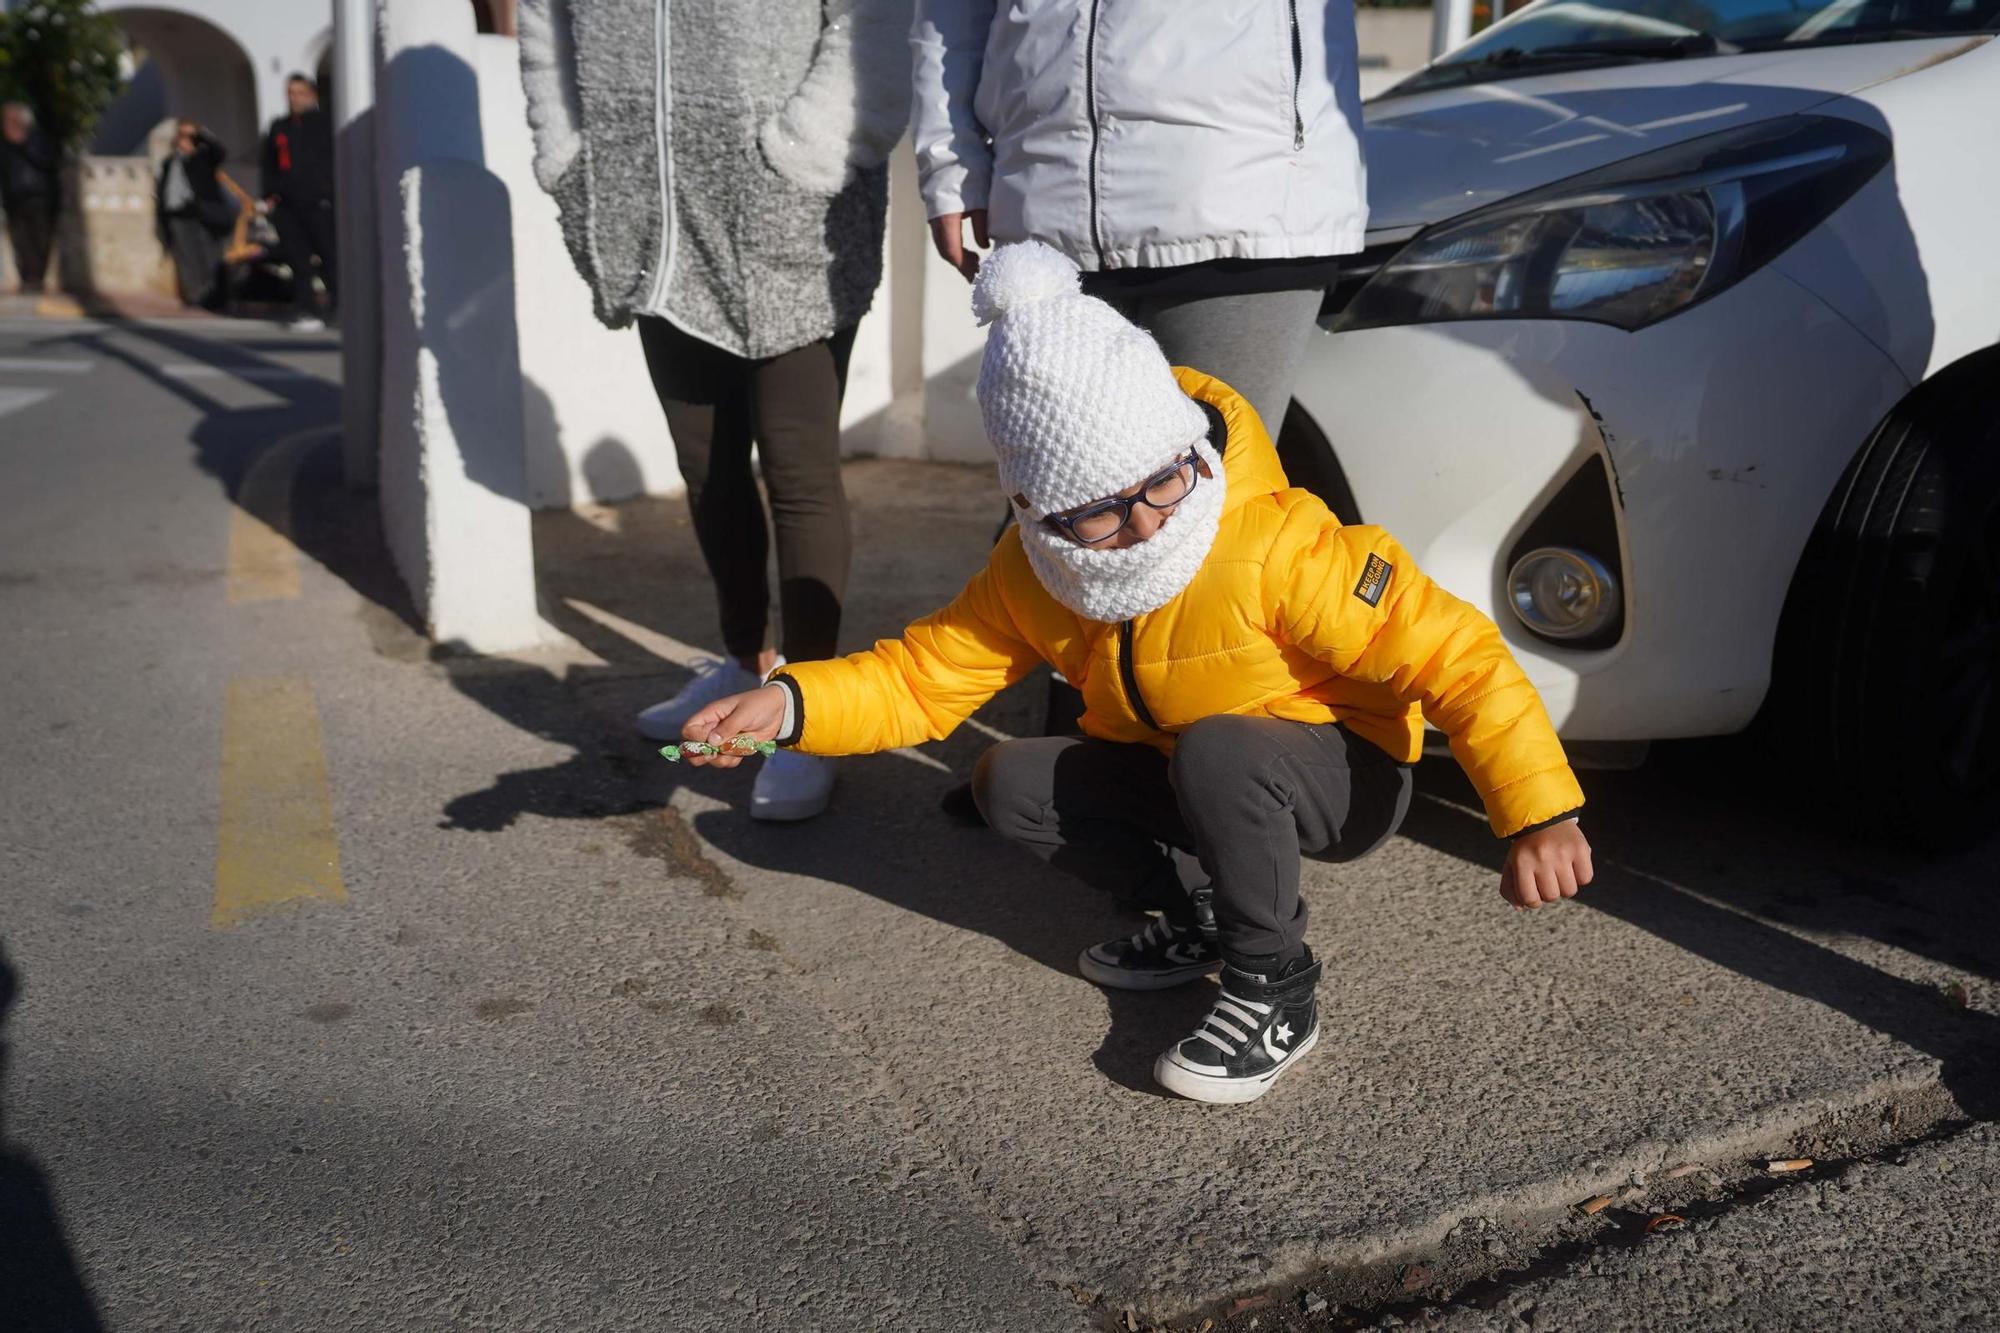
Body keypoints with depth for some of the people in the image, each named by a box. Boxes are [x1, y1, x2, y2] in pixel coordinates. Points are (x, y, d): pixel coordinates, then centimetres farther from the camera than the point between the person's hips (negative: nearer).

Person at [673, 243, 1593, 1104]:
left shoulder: (1277, 548, -30)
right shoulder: (1031, 578, -11)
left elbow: (1457, 655, -29)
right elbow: (924, 677, -4)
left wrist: (1539, 816, -36)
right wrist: (791, 704, -21)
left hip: (1344, 777, -6)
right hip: (1190, 781, 6)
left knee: (1215, 748, -37)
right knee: (1011, 783, -12)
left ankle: (1274, 992, -15)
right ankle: (1204, 905, 4)